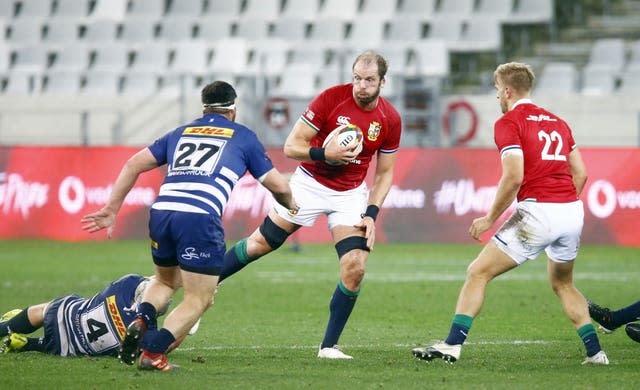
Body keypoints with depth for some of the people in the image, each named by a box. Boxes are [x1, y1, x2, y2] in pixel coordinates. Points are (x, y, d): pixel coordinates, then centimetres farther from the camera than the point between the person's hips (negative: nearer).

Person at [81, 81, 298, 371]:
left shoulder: (181, 133, 26)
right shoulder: (243, 137, 18)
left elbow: (134, 165, 19)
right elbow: (278, 186, 17)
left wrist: (111, 209, 21)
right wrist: (291, 206, 39)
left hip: (161, 212, 4)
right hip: (200, 219, -4)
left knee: (165, 281, 29)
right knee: (199, 300, 6)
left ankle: (141, 320, -1)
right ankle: (152, 351, -13)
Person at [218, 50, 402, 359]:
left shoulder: (390, 120, -9)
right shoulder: (330, 98, -18)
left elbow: (385, 173, 3)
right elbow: (291, 146, -15)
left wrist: (371, 214, -8)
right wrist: (324, 153, -32)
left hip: (351, 194, 2)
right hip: (310, 182, -2)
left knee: (355, 267, -13)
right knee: (260, 243, 2)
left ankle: (329, 346, -1)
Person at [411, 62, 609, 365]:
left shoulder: (508, 123, -4)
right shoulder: (557, 121, 19)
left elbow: (514, 177, -15)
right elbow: (580, 173, 17)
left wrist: (490, 218, -5)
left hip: (538, 212, -7)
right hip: (573, 211, 7)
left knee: (478, 272, 1)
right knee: (563, 284, 27)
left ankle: (452, 345, -6)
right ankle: (595, 352, 20)